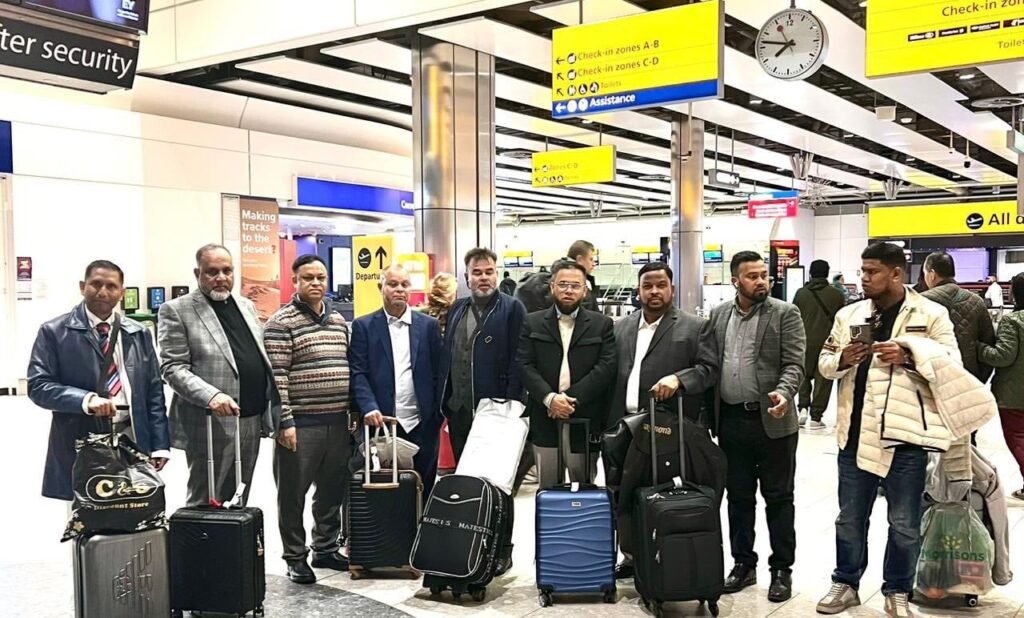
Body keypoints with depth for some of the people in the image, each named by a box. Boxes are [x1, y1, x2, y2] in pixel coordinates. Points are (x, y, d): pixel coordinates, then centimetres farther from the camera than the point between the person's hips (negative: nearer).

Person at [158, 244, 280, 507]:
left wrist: (271, 412, 10)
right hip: (211, 425, -6)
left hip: (252, 421, 6)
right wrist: (211, 396, -26)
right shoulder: (177, 310, -4)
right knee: (203, 505, 4)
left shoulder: (246, 306, 15)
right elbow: (173, 368, -11)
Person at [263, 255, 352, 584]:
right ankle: (295, 557, 16)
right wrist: (284, 421, -16)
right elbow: (276, 375, -12)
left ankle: (326, 549, 28)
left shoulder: (339, 319, 13)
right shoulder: (281, 322, -7)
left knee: (332, 491, 14)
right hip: (300, 423, -6)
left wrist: (353, 412, 15)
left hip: (337, 422, 6)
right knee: (293, 494, 4)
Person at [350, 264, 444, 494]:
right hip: (381, 422, -1)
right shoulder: (364, 326, 5)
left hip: (421, 424, 1)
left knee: (423, 488, 6)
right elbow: (358, 373, -2)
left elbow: (437, 373, 7)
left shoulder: (429, 325, 9)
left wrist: (438, 415, 0)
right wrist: (369, 408, -16)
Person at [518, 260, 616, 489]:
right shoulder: (532, 323, 8)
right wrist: (549, 398, -16)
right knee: (547, 487, 9)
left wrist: (573, 398, -14)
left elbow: (606, 367, -5)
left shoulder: (602, 324, 6)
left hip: (585, 419, -1)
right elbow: (525, 366, -1)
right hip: (544, 419, 1)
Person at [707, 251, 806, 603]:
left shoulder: (785, 314, -3)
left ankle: (781, 569, 17)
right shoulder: (718, 315, 9)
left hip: (772, 421, -4)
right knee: (738, 497, 12)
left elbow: (794, 364, -10)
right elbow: (710, 363, 11)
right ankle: (743, 564, 24)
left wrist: (783, 393, -29)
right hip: (731, 420, 4)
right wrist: (709, 412, 5)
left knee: (778, 498, 5)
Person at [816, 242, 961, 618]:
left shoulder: (931, 315, -3)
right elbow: (824, 364, 11)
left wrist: (908, 358, -22)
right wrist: (842, 359, -10)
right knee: (849, 518, 14)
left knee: (904, 523, 9)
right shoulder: (848, 315, 8)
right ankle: (846, 583, 30)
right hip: (856, 433, 3)